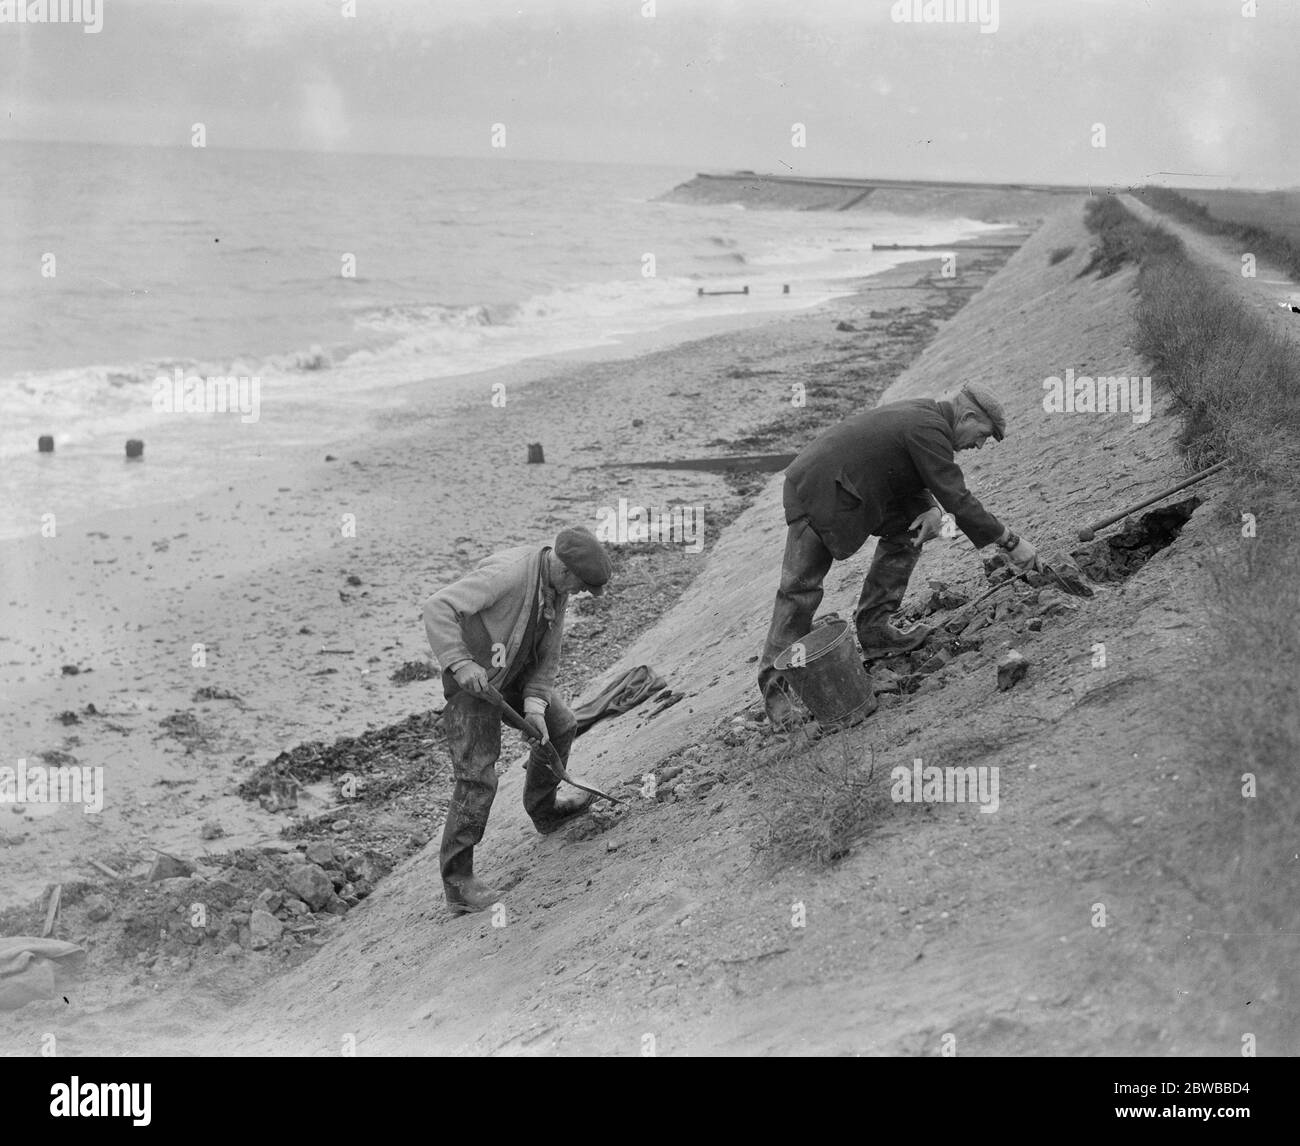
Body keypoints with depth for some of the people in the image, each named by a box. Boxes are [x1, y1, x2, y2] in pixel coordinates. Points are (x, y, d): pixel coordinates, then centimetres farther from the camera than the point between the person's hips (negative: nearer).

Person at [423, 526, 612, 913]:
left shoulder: (557, 587, -1)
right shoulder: (508, 573, -30)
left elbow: (548, 655, 5)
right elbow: (437, 608, -35)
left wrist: (535, 705, -8)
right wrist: (461, 663, -41)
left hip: (513, 675, 9)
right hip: (472, 680, -9)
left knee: (560, 726, 21)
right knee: (477, 778, -13)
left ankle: (544, 809, 44)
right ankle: (457, 882, -5)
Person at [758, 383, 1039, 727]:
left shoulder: (922, 415, 10)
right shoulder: (928, 429, -20)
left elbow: (913, 482, 19)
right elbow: (958, 500, -21)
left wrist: (930, 509, -2)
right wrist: (1010, 542, -14)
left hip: (847, 489, 10)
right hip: (814, 496, -10)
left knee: (909, 529, 8)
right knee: (800, 586, -9)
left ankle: (873, 633, 10)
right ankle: (774, 685, -2)